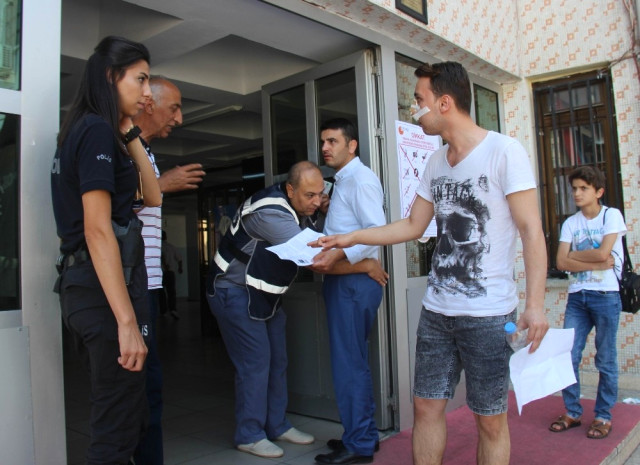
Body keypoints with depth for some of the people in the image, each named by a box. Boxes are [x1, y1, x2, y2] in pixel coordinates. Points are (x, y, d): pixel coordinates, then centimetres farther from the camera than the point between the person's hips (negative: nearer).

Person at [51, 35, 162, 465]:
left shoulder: (88, 130, 19)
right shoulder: (98, 131, -11)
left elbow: (153, 197, 19)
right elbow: (97, 230, -20)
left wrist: (130, 133, 13)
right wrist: (127, 322, -23)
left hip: (85, 284, 10)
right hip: (107, 289, -10)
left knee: (126, 419, 18)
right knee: (118, 430, -1)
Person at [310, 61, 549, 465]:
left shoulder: (504, 151, -9)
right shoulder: (436, 163, 11)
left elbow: (531, 231, -12)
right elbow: (412, 227, 17)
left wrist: (535, 304, -19)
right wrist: (351, 238, 16)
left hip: (488, 315, -6)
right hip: (436, 311, 6)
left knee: (490, 418, 7)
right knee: (426, 406, 11)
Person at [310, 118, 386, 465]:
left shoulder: (360, 178, -10)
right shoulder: (342, 181, 20)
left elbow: (377, 230, -21)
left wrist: (339, 254, -29)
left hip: (354, 281, -10)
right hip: (343, 281, 10)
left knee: (349, 362, -4)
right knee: (353, 361, 16)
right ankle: (363, 434, 28)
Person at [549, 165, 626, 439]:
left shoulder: (612, 215, 0)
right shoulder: (570, 223, 9)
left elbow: (603, 253, -15)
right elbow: (561, 262, -2)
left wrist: (573, 255, -2)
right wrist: (597, 263, -11)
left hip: (605, 296, -3)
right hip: (576, 296, 4)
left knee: (606, 361, 5)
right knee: (568, 357, 3)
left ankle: (603, 416, 19)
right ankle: (572, 412, 17)